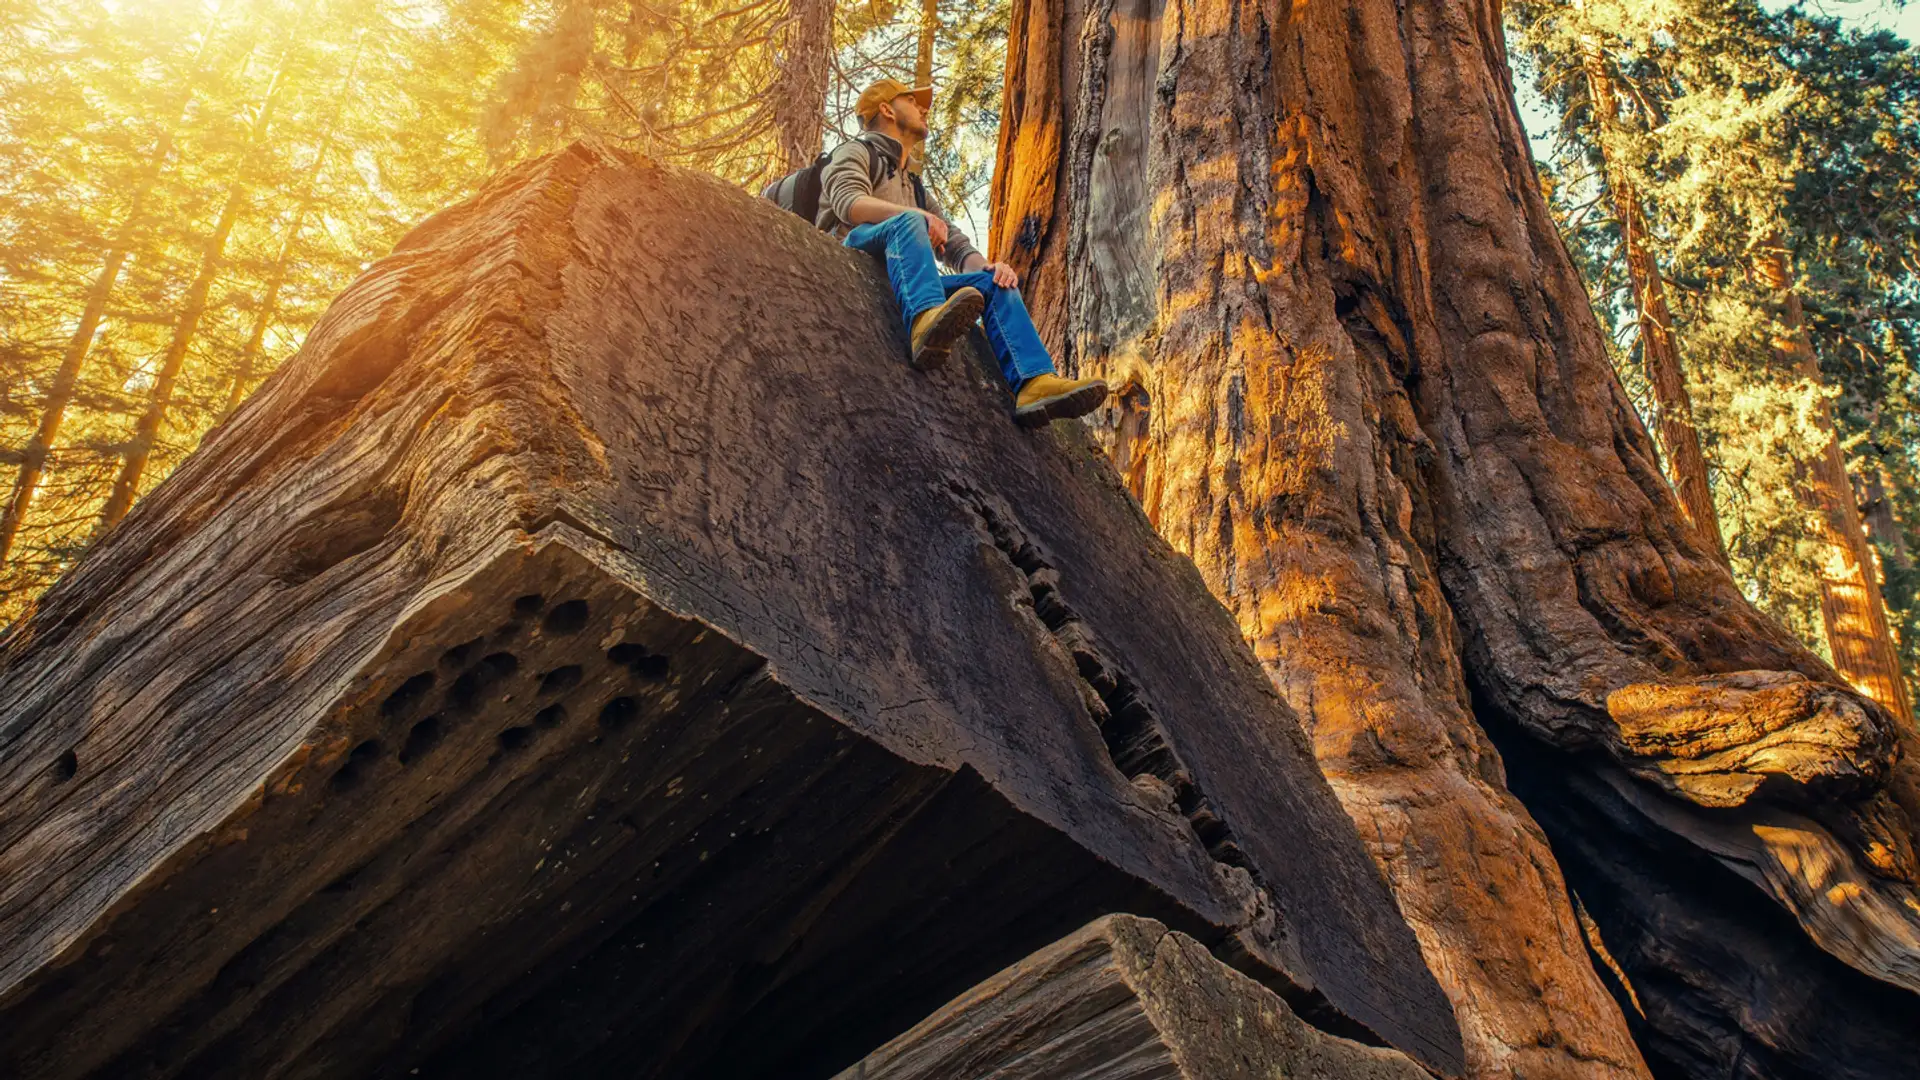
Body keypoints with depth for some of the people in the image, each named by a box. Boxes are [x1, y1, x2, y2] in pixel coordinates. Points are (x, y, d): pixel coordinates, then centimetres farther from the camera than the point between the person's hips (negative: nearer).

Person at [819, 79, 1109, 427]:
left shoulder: (914, 188, 35)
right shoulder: (855, 152, 16)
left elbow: (958, 247, 25)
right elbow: (848, 202, -9)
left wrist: (988, 267, 0)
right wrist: (920, 216, -25)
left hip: (896, 283, 6)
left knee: (994, 282, -10)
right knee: (910, 222, -32)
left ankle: (1035, 382, -32)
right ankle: (927, 321, -61)